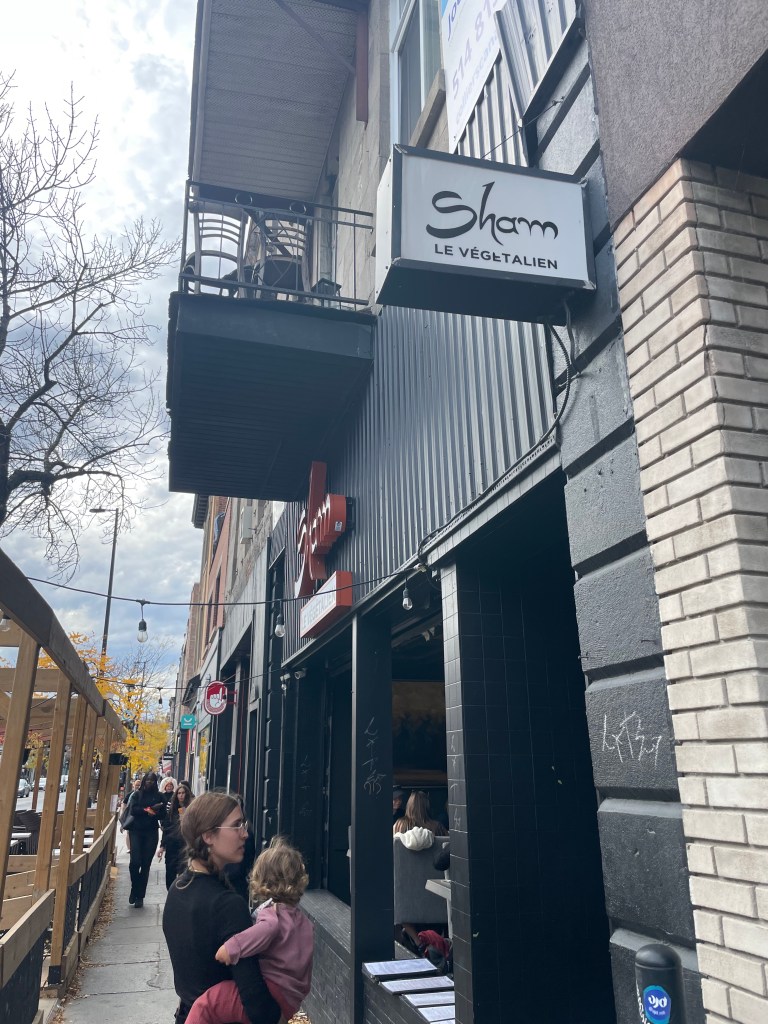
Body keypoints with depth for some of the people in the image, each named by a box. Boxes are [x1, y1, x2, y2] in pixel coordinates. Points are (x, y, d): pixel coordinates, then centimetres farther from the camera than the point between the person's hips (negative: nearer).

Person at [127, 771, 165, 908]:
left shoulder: (158, 796, 7)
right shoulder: (137, 794, 8)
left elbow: (162, 814, 1)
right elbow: (133, 810, -6)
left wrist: (144, 811, -13)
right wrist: (150, 810, -13)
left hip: (151, 833, 0)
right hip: (137, 831, 0)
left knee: (146, 864, 0)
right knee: (135, 862, -12)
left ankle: (139, 896, 10)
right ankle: (134, 890, 13)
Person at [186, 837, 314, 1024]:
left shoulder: (272, 912, -7)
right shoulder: (303, 920, 21)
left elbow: (270, 927, -34)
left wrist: (233, 947, -38)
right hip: (291, 999, 10)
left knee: (206, 1003, -20)